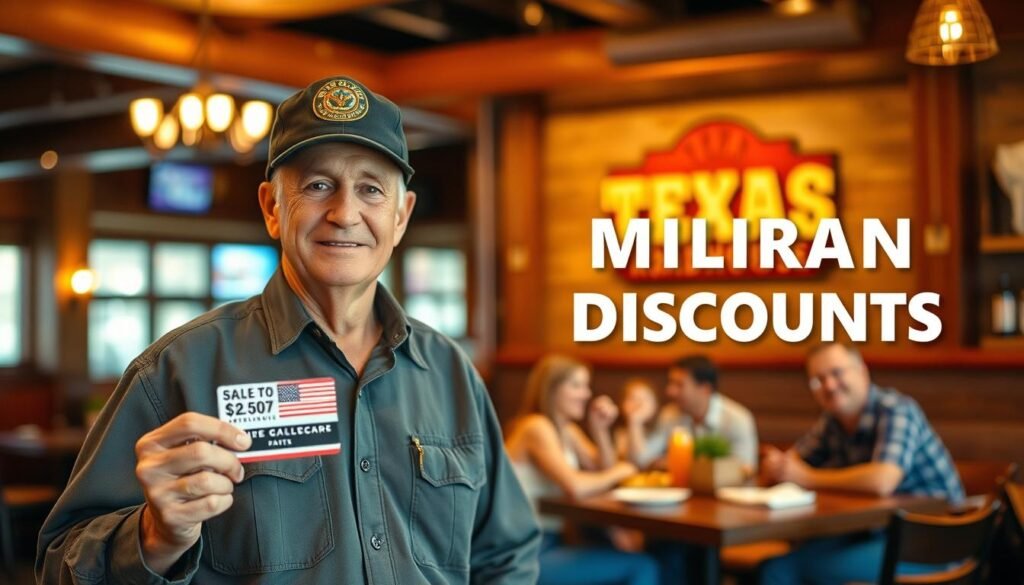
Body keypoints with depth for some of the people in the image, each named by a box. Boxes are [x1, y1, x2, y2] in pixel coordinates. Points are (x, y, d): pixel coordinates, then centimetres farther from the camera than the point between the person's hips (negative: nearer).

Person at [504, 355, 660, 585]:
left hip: (549, 545, 9)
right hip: (526, 555, -9)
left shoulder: (568, 430, 14)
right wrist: (618, 473, -9)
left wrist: (600, 430, 1)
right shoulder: (536, 427, -14)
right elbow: (574, 487, -26)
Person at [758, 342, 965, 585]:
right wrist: (777, 465, -12)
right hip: (876, 533, 7)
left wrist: (808, 478, -21)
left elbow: (881, 482, -32)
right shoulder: (833, 419, 6)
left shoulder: (895, 410, -17)